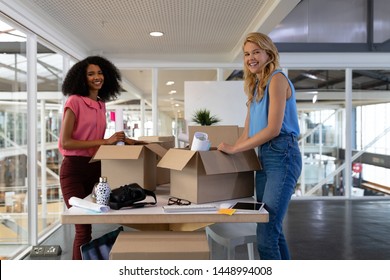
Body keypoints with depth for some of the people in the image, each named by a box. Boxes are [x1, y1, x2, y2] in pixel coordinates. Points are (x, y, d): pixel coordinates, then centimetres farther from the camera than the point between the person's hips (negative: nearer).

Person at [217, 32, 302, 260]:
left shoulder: (277, 79, -7)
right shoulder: (256, 87, 18)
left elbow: (273, 128, -17)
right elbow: (248, 133, 17)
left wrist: (234, 149, -13)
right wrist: (228, 150, 4)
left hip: (282, 155, -9)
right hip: (264, 157, 9)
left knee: (266, 233, -11)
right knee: (272, 229, 12)